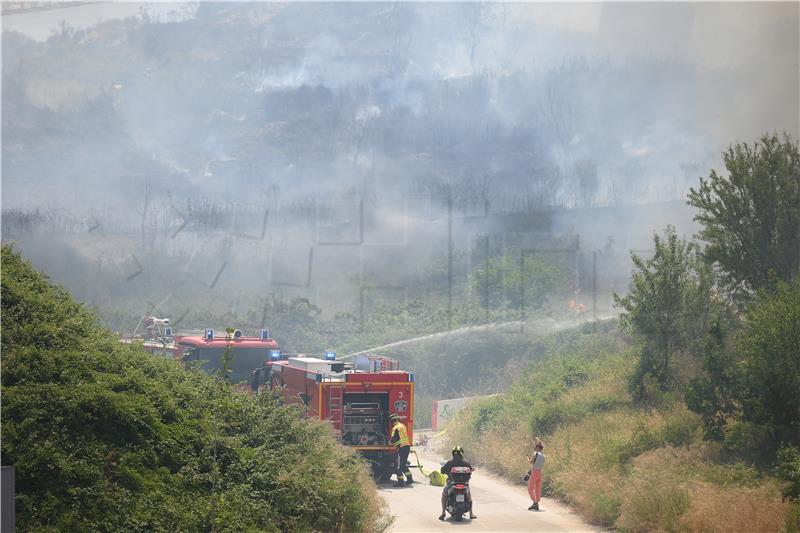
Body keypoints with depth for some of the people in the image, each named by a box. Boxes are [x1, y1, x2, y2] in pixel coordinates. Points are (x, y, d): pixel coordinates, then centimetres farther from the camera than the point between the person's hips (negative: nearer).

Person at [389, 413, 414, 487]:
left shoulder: (395, 428, -12)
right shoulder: (403, 425, 14)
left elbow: (393, 439, -15)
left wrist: (390, 441, 6)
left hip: (402, 447, -8)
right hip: (407, 446, 8)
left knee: (399, 466, -2)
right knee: (404, 465, 20)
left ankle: (400, 481, -2)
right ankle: (409, 479, 20)